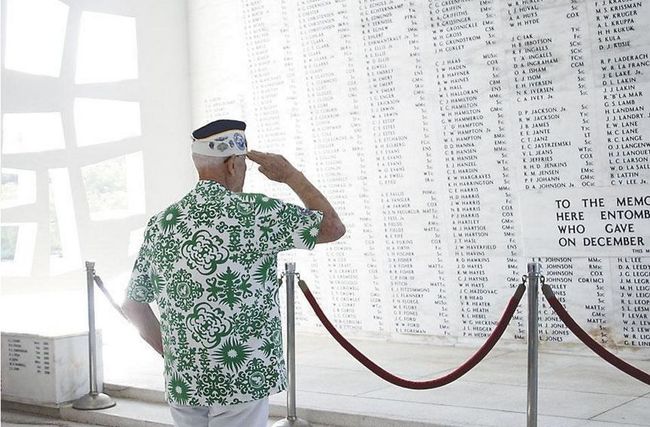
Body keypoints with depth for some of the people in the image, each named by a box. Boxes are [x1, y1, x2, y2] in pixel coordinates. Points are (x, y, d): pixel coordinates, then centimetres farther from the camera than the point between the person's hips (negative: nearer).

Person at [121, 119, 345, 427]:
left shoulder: (160, 225, 5)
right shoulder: (257, 213, -11)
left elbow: (133, 304, 12)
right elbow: (333, 228, -1)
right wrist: (291, 175, 8)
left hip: (182, 384, 5)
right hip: (242, 379, -5)